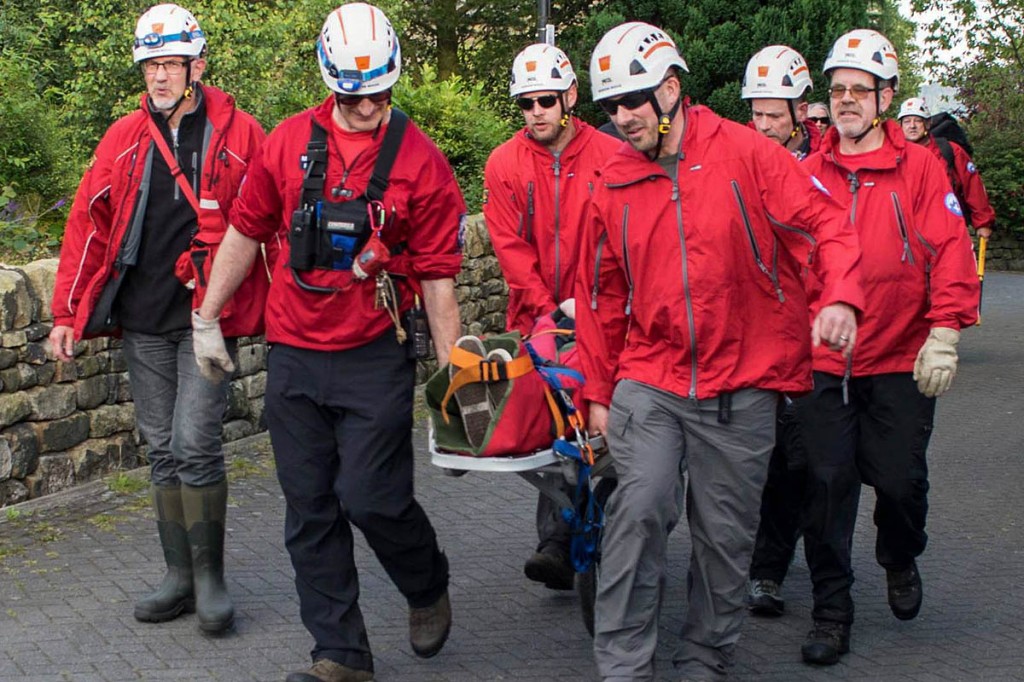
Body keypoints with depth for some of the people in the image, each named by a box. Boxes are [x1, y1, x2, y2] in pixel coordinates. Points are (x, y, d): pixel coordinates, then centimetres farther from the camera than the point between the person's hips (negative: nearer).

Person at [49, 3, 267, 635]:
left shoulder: (239, 135, -3)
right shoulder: (124, 139, 8)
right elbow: (89, 224, 10)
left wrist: (274, 312, -3)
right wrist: (67, 313, 8)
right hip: (143, 322, 4)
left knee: (195, 445, -11)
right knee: (163, 452, 9)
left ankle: (210, 577, 3)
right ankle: (180, 577, 19)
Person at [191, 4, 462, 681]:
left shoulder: (421, 162, -5)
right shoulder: (290, 143, 2)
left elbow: (437, 277, -3)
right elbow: (246, 232, 12)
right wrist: (207, 319, 14)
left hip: (376, 359, -3)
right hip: (295, 357, 4)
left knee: (371, 498, -8)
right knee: (311, 511, 6)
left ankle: (429, 588, 24)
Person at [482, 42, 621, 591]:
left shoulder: (611, 158, -1)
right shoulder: (504, 165, 3)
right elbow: (510, 247, -1)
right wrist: (552, 307, -9)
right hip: (538, 320, 1)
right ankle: (557, 542, 4)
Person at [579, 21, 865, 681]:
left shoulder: (745, 153, -4)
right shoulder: (614, 185, 6)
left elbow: (825, 223, -6)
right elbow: (601, 295, 15)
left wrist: (841, 298, -24)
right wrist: (599, 390, 16)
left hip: (741, 386, -1)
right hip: (649, 383, 1)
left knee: (726, 535, 6)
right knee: (640, 508, -16)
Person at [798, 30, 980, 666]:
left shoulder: (920, 167, 0)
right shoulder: (809, 173, 6)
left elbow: (950, 252, -5)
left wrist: (945, 332, -12)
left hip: (902, 360, -1)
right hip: (822, 359, 2)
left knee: (900, 480, 3)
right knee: (828, 484, 1)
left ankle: (901, 561, 37)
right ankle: (832, 614, 13)